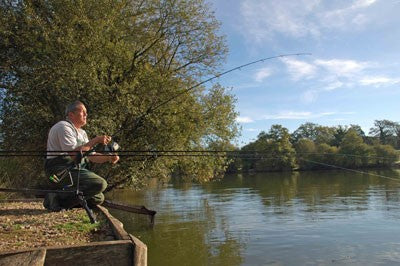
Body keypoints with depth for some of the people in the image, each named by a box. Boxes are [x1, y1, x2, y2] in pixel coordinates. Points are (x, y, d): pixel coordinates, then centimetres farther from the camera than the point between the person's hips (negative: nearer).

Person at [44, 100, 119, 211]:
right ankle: (58, 197, -18)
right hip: (61, 170, -10)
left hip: (75, 170, 10)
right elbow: (74, 154, -20)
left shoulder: (82, 133, 23)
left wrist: (108, 158, 0)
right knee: (100, 183, -25)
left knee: (98, 198, 5)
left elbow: (91, 156, 19)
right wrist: (95, 141, -16)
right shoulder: (63, 127, -7)